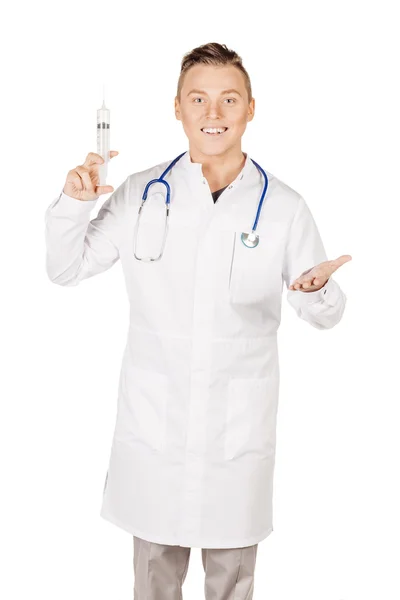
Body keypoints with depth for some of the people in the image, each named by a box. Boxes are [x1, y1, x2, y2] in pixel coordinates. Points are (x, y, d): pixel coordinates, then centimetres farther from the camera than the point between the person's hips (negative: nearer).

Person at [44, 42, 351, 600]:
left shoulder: (285, 207, -5)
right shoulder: (141, 193, -3)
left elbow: (326, 314, 2)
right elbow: (65, 270, 4)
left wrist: (317, 290, -22)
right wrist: (73, 203, -14)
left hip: (240, 428, 0)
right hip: (153, 423, 1)